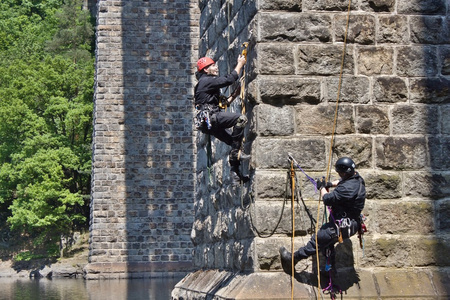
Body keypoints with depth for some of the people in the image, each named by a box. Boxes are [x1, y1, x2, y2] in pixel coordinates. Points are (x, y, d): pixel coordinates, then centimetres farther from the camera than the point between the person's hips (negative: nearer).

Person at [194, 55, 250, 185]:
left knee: (235, 142, 9)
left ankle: (235, 172, 8)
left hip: (210, 124, 10)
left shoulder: (207, 83, 29)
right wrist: (240, 64, 0)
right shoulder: (206, 81, -3)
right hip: (210, 117, -10)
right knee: (241, 118, -24)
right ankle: (235, 153, -23)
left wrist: (234, 95, 19)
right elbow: (229, 79, -11)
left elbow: (222, 104, 28)